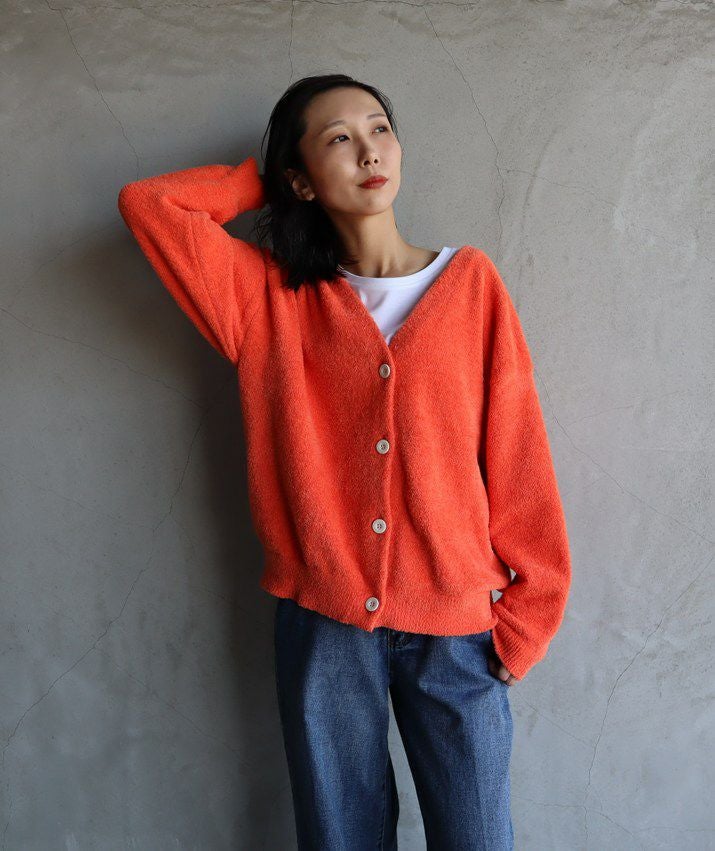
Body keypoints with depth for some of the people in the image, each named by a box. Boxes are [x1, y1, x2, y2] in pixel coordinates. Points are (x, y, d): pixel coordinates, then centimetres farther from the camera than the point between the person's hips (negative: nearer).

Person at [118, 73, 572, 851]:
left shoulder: (468, 281, 1)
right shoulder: (272, 298, 3)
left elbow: (516, 452, -1)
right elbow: (148, 203, -2)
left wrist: (525, 611, -3)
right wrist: (261, 182, 6)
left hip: (456, 625, 0)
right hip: (323, 621, 1)